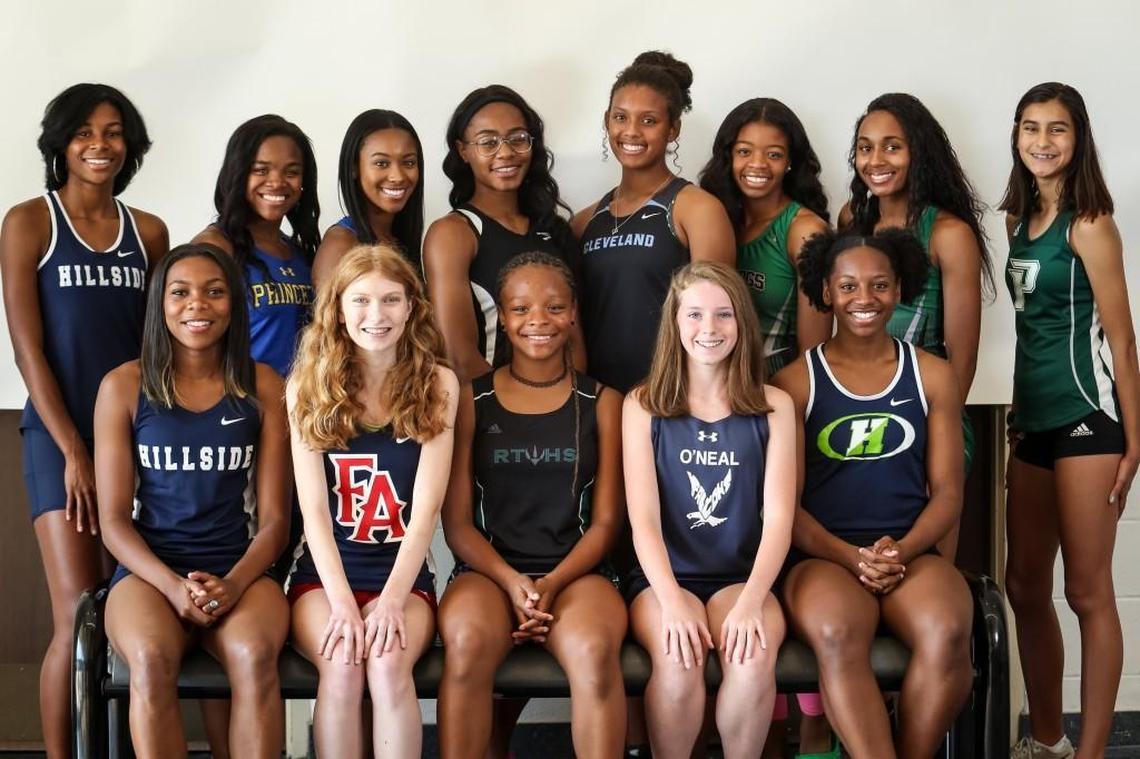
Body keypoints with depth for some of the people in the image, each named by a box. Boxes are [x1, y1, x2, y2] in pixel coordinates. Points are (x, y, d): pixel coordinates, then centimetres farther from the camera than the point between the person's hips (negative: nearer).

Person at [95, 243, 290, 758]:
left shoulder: (262, 388, 6)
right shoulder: (124, 387, 4)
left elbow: (274, 517, 5)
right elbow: (113, 519, 1)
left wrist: (234, 583, -15)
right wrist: (173, 586, -15)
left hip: (238, 570, 1)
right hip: (147, 570, 0)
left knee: (255, 655, -35)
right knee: (152, 659, -35)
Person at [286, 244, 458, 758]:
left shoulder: (437, 385, -1)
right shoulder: (308, 387, 0)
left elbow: (426, 509, -7)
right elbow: (314, 510, -6)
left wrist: (392, 598, -20)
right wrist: (341, 601, -19)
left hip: (403, 576, 0)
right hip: (324, 574, 0)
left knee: (389, 662, -30)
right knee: (342, 665, -29)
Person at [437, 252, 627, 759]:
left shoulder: (601, 402, 11)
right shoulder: (472, 400, 9)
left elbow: (605, 521, 7)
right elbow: (457, 522, 5)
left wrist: (551, 584, -11)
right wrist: (512, 582, -13)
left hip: (575, 571, 0)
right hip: (489, 570, 0)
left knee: (594, 651, -35)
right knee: (467, 645, -36)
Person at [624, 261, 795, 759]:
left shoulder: (773, 407, 5)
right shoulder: (643, 406, 4)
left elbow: (779, 516, -3)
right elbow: (643, 518, -4)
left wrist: (750, 602, -19)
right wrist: (672, 602, -21)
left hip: (742, 576, 1)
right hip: (664, 577, -1)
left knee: (753, 657, -32)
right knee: (678, 659, -32)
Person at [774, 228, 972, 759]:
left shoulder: (932, 376, 11)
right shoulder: (796, 383, 6)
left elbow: (947, 491, 8)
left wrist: (902, 550, -11)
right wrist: (850, 556, -14)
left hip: (912, 552, 2)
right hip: (822, 556, -1)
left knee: (947, 634, -33)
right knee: (837, 635, -37)